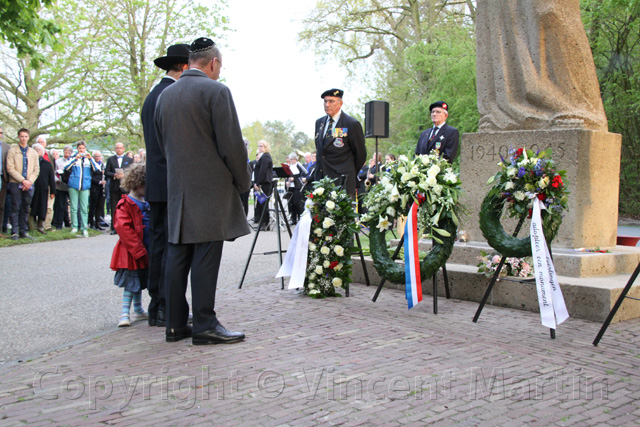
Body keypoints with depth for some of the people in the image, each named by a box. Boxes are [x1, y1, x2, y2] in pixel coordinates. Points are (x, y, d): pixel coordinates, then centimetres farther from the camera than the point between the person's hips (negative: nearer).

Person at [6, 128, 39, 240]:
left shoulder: (33, 152, 14)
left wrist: (29, 181, -6)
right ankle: (15, 232, -1)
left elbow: (36, 170, 11)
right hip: (16, 184, -3)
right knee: (15, 208, -4)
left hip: (29, 185, 3)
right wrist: (23, 180, -13)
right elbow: (10, 168, -6)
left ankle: (23, 231, 11)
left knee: (25, 209, 6)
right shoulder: (12, 150, 3)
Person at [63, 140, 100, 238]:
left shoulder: (88, 159, 14)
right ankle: (74, 227, 7)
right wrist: (75, 159, -13)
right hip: (73, 185, 0)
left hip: (85, 186, 0)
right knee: (74, 207, 0)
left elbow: (96, 169, 0)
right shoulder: (73, 158, 11)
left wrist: (90, 159, -11)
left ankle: (84, 228, -2)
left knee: (84, 208, -4)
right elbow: (66, 167, -4)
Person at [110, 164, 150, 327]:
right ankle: (125, 313, 4)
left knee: (140, 282, 18)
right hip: (131, 253, -8)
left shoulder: (147, 204, 10)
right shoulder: (125, 205, -16)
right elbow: (123, 228, -23)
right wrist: (139, 250, -22)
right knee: (131, 282, -3)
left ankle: (138, 311, 31)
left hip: (144, 251, 8)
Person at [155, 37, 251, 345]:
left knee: (177, 256, 8)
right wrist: (243, 181, 1)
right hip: (210, 189, -6)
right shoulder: (216, 91, -8)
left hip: (177, 190, 7)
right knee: (205, 257, -5)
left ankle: (175, 324, 12)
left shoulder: (165, 95, 13)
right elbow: (231, 144, -11)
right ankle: (205, 325, -2)